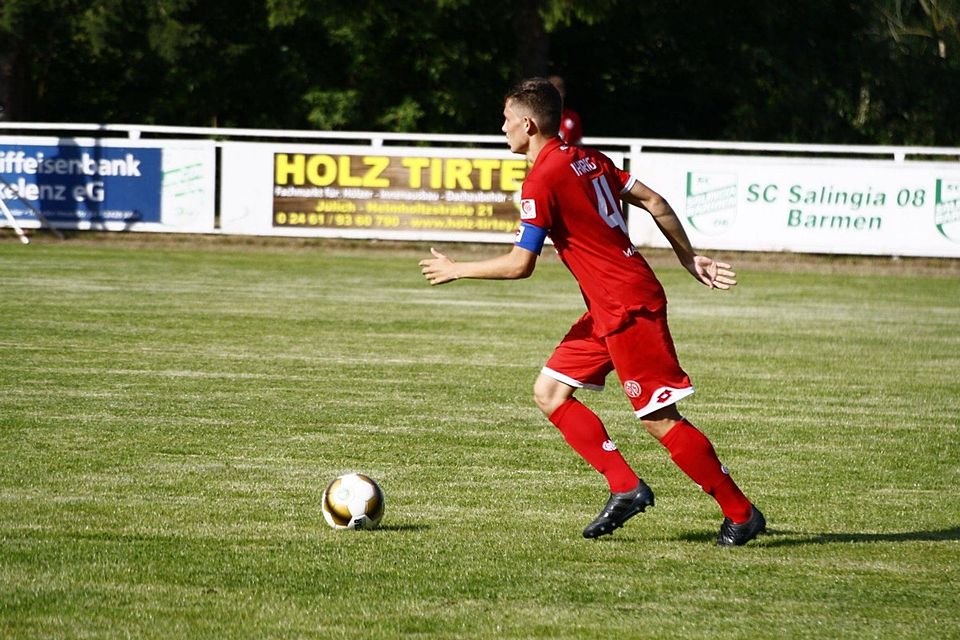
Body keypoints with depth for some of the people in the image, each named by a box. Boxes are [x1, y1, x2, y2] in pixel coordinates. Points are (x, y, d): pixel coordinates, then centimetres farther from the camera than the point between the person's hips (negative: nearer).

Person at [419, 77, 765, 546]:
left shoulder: (542, 181, -16)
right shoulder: (587, 159, 11)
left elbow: (519, 265, -16)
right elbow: (652, 201, 12)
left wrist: (455, 270, -3)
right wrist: (689, 258, 19)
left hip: (628, 308, -10)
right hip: (608, 309, 10)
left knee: (660, 420, -6)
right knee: (549, 393, 10)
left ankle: (741, 514, 1)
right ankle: (624, 487, 6)